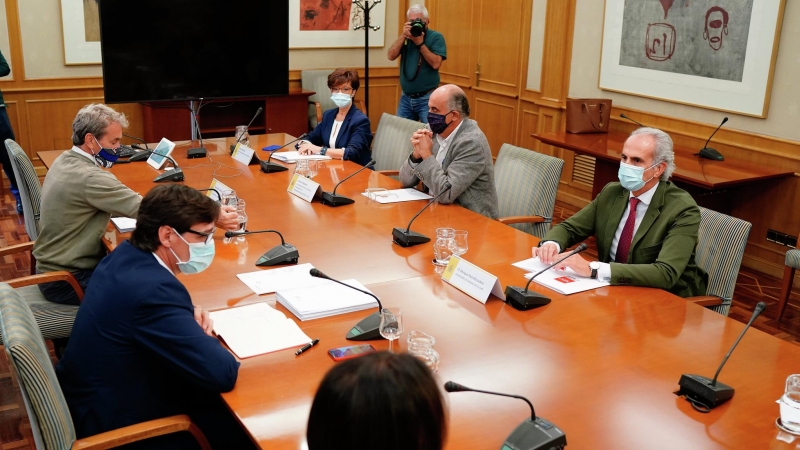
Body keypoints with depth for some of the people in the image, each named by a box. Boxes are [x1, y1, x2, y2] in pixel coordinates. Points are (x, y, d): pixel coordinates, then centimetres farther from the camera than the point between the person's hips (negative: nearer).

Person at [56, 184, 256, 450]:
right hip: (112, 422, -9)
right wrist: (200, 334, -11)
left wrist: (189, 314, -2)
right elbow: (222, 374, -32)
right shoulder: (153, 289, -32)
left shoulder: (127, 254, -4)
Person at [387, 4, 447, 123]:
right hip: (406, 98, 5)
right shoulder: (406, 36, 9)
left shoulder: (436, 37, -6)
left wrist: (420, 43, -19)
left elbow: (436, 64, -17)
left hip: (427, 98, -5)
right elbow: (391, 56, -3)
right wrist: (403, 36, -12)